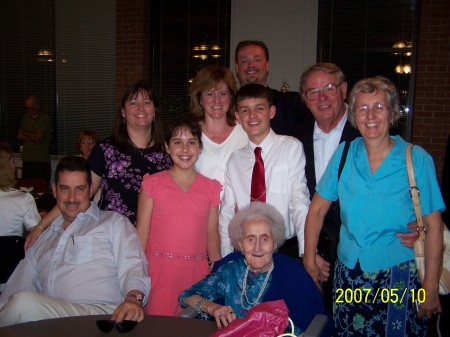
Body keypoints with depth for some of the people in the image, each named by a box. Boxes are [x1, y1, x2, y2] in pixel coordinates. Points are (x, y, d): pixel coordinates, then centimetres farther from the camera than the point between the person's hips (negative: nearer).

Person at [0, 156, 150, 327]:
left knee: (24, 302, -27)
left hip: (101, 314, -3)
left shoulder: (115, 223, 12)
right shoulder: (43, 239, 28)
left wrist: (134, 298, -24)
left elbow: (133, 266, -4)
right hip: (47, 321, 3)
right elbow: (15, 290, 26)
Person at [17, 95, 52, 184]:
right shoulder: (25, 117, 15)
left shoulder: (46, 119, -5)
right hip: (27, 160, 5)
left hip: (41, 161, -5)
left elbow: (38, 137, -11)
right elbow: (19, 136, 11)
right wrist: (33, 136, -3)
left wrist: (26, 134, 6)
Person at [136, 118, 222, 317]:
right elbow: (142, 232, 1)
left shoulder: (210, 187, 9)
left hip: (196, 272, 2)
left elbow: (212, 233, 9)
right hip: (159, 271, -2)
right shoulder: (153, 183, 3)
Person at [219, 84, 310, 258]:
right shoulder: (234, 160, 6)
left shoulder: (292, 147, -5)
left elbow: (300, 203, -12)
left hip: (288, 249, -2)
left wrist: (307, 253, -20)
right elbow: (227, 214, 6)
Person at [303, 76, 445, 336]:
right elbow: (317, 210, 6)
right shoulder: (344, 154, 0)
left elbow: (433, 227, -7)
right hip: (347, 275, 3)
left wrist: (431, 288, -9)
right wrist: (310, 260, 3)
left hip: (399, 278, -2)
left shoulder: (417, 160, -8)